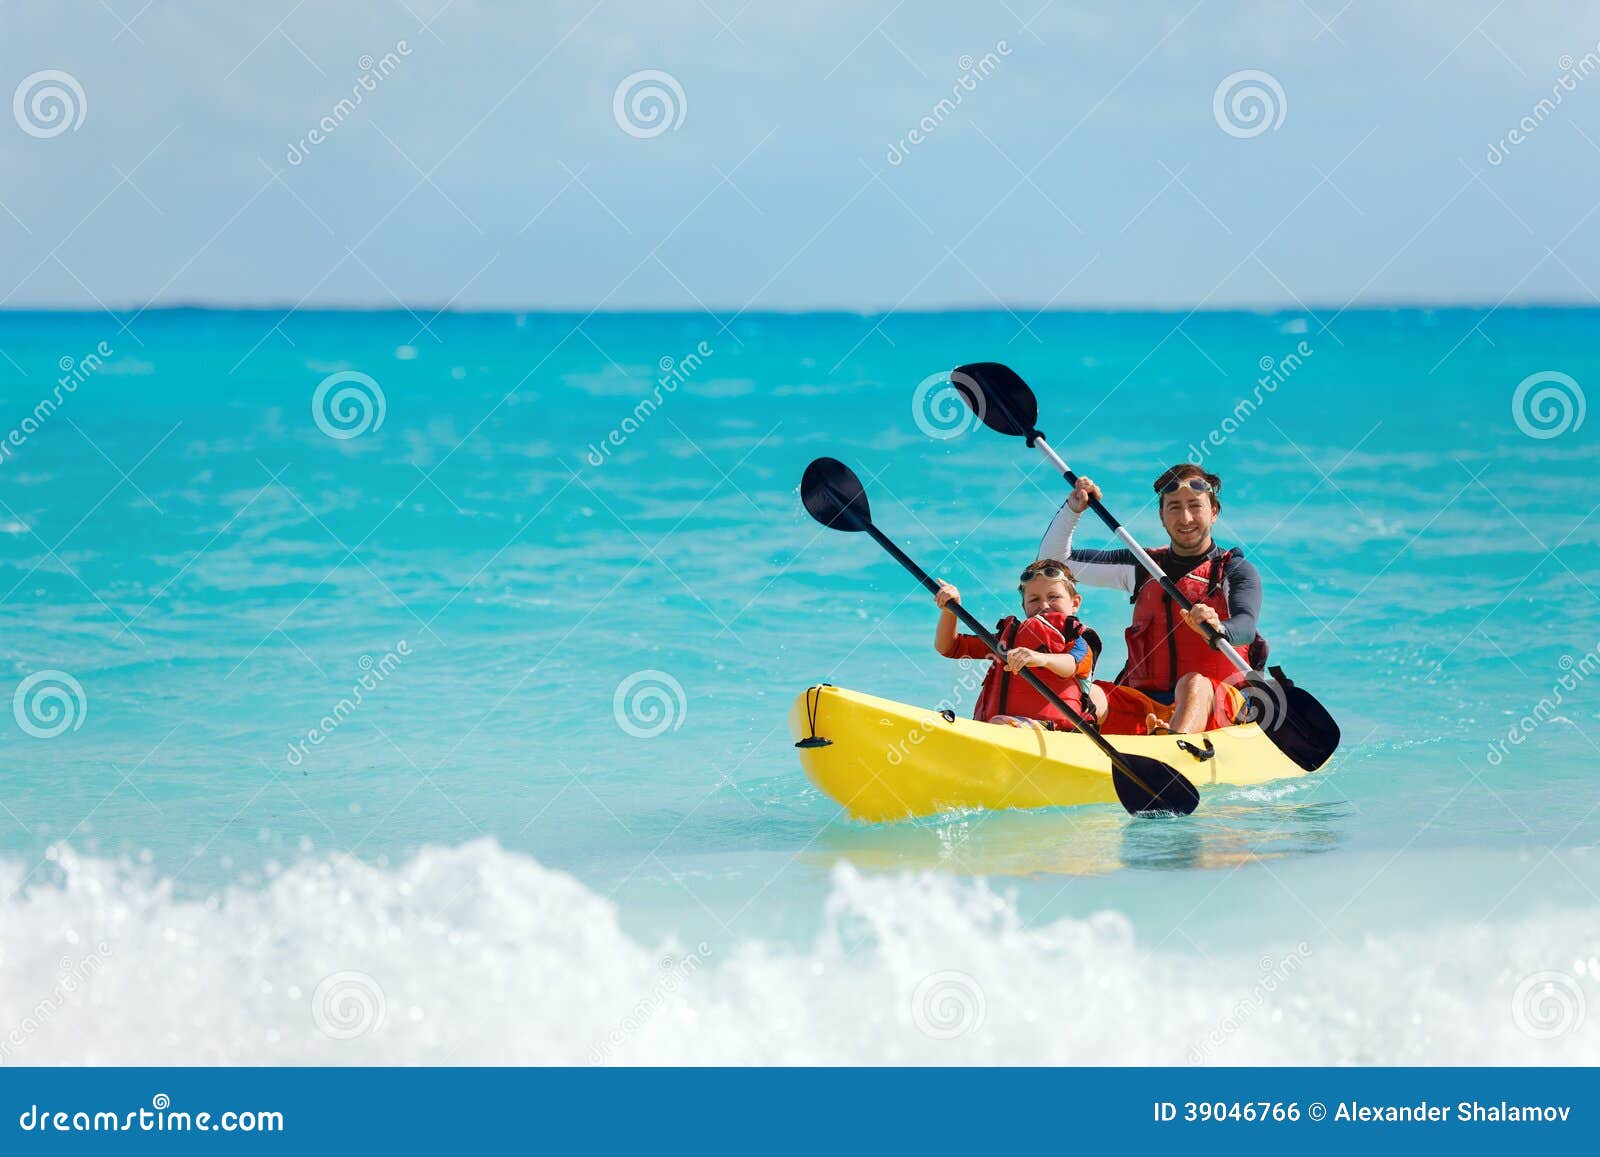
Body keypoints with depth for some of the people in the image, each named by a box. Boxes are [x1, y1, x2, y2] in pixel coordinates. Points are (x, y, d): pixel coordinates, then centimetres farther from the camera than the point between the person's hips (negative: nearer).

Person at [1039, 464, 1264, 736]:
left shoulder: (1237, 571, 7)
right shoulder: (1142, 566, 20)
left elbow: (1245, 629, -14)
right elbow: (1054, 560, 24)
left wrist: (1218, 630, -39)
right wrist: (1072, 510, 7)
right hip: (1145, 704, 4)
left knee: (1195, 685, -38)